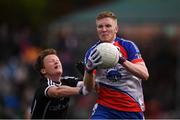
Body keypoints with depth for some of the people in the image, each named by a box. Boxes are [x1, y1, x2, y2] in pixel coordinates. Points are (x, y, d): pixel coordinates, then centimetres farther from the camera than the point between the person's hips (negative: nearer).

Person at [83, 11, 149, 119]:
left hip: (133, 109, 0)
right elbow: (89, 88, -3)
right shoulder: (92, 53, 1)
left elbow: (145, 74, -15)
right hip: (105, 107, 1)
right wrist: (89, 70, -25)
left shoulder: (128, 46, -4)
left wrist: (122, 60, -30)